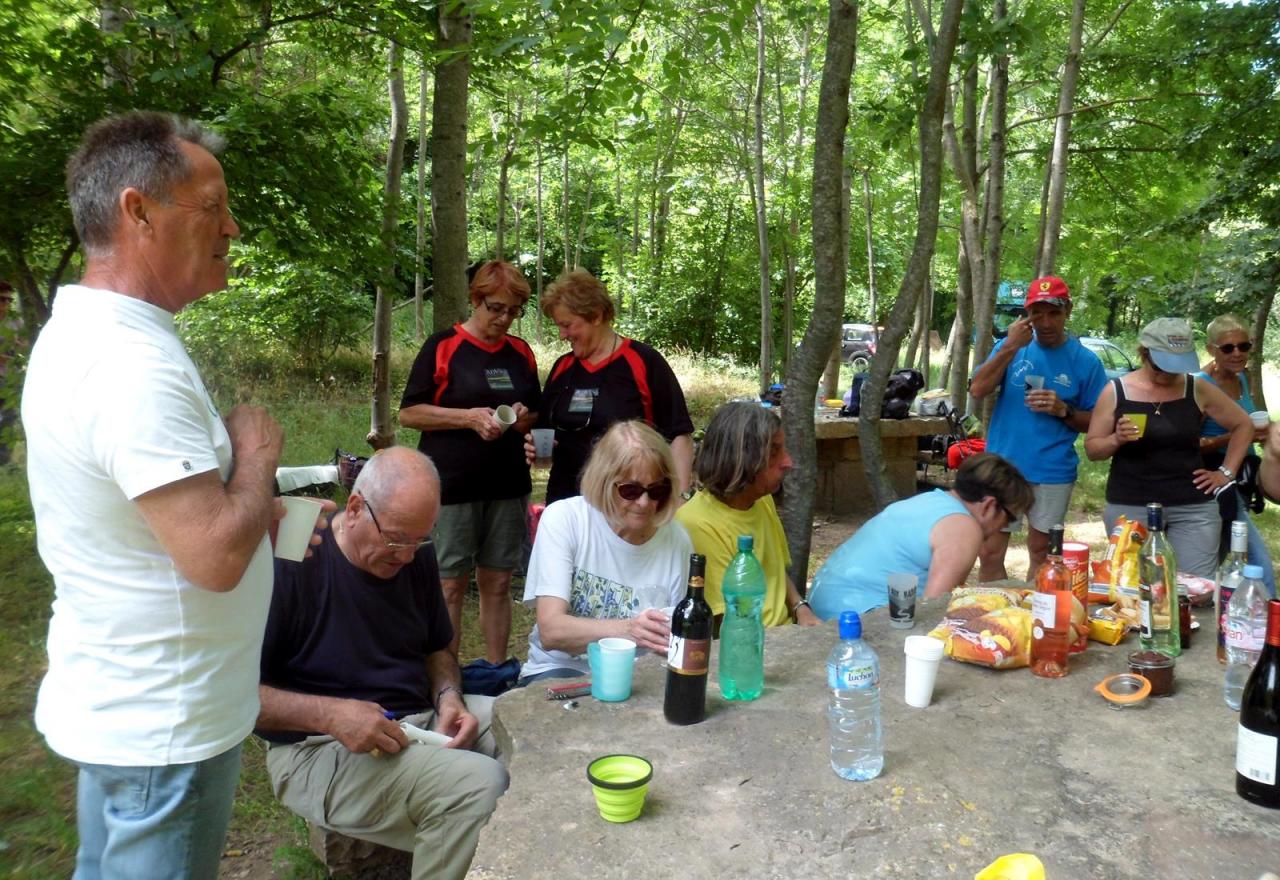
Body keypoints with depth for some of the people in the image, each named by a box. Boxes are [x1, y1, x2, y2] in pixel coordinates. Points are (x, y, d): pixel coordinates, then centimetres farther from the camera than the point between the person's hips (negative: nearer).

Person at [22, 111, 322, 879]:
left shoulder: (85, 332, 6)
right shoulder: (133, 364, -28)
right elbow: (215, 558, -32)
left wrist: (269, 512, 5)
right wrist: (257, 456, -15)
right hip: (166, 727, -9)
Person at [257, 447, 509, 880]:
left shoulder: (415, 557, 4)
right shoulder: (291, 562, -17)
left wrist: (449, 695, -5)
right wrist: (328, 714, -27)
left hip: (423, 721, 7)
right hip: (321, 749, -7)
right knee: (479, 784, -29)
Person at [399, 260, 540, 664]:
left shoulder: (521, 352, 11)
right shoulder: (442, 347, -2)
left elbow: (539, 414, 21)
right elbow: (408, 413, -4)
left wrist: (526, 417, -3)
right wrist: (469, 417, -15)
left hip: (508, 486, 4)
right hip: (454, 485, -4)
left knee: (497, 583, 9)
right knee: (451, 585, 2)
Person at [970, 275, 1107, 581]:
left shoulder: (1085, 360, -1)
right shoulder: (1011, 344, 2)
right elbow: (977, 390, -11)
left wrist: (1063, 411, -16)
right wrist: (1010, 348, -18)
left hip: (1053, 474, 0)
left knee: (1041, 554, 13)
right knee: (989, 554, 2)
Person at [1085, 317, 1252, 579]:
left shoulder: (1198, 389, 2)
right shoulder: (1116, 391, -3)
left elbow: (1243, 425, 14)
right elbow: (1092, 449, 1)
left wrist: (1227, 473, 6)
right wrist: (1116, 440, -19)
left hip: (1193, 507, 1)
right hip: (1129, 506, -1)